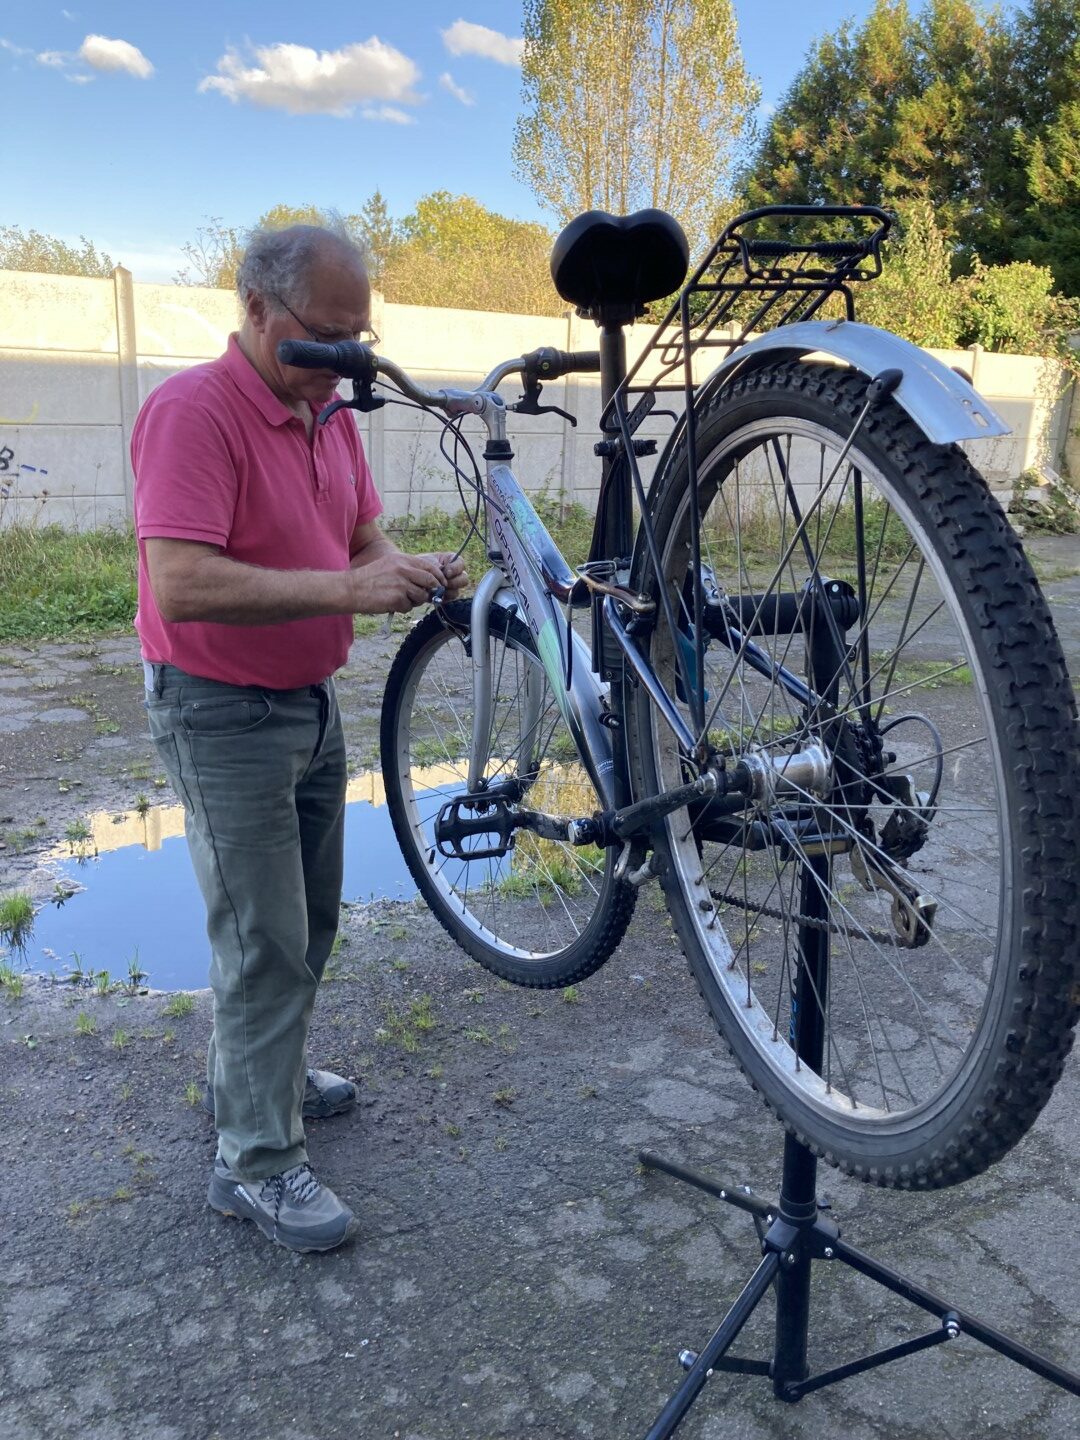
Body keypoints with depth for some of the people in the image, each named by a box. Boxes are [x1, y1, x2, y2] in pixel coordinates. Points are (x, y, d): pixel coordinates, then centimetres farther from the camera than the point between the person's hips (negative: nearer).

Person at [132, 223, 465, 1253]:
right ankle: (257, 1161, 10)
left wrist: (408, 571, -10)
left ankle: (257, 1074, 40)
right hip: (223, 713, -9)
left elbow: (361, 539, 13)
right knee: (266, 939, -4)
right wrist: (345, 590, -34)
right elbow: (183, 585, -30)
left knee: (308, 922, 19)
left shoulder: (332, 413, 7)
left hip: (311, 702, 9)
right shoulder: (191, 412, -20)